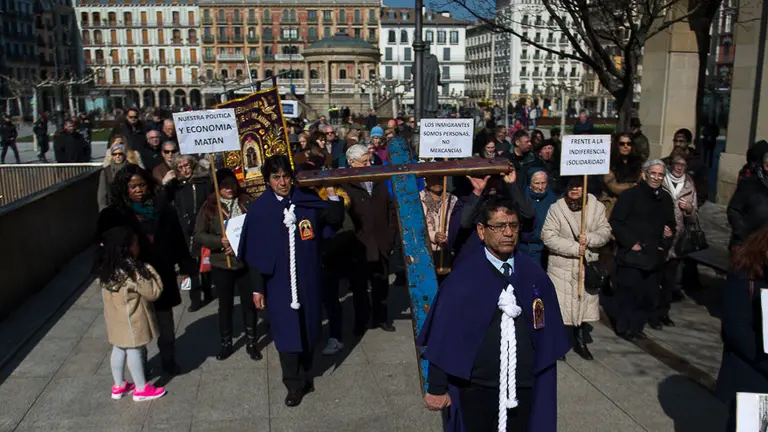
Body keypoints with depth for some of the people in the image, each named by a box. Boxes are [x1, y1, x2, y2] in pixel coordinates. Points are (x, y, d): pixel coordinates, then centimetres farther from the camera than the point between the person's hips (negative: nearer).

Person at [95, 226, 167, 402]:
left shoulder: (106, 268, -4)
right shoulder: (132, 272, -27)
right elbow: (153, 292, -19)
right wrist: (150, 271, -10)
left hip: (115, 317, 8)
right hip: (131, 319, -7)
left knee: (119, 350, 19)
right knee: (134, 352, 5)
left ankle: (119, 386, 32)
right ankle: (141, 389, 19)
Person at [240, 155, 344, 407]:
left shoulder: (307, 201, -1)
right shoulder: (259, 209, -6)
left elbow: (336, 221, -4)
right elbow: (254, 254, -4)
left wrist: (332, 193, -17)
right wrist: (257, 289, -4)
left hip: (308, 279, 2)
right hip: (278, 282, -2)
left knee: (308, 328, 13)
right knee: (287, 333, 2)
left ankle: (305, 375, 33)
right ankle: (295, 384, 16)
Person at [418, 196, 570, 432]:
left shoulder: (534, 275, -1)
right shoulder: (463, 278, -12)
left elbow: (546, 332, 6)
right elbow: (443, 335, -9)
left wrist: (544, 381, 6)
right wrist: (437, 388, -8)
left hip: (524, 388, 3)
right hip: (475, 389, -3)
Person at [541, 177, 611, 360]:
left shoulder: (597, 206, -2)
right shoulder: (556, 208, -10)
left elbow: (605, 231, -2)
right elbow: (548, 237, -15)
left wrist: (589, 239, -22)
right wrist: (575, 247, -19)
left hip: (587, 265, 3)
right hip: (562, 266, -3)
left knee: (583, 303, 14)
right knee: (560, 306, 2)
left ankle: (580, 341, 33)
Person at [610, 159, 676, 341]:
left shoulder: (665, 198, 13)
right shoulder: (630, 195, -7)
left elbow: (671, 225, 23)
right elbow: (615, 222, -11)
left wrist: (665, 245, 7)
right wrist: (631, 243, -14)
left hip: (653, 256, 6)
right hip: (631, 255, -6)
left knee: (649, 294, 7)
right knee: (628, 292, -3)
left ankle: (637, 326, 22)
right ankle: (624, 327, 12)